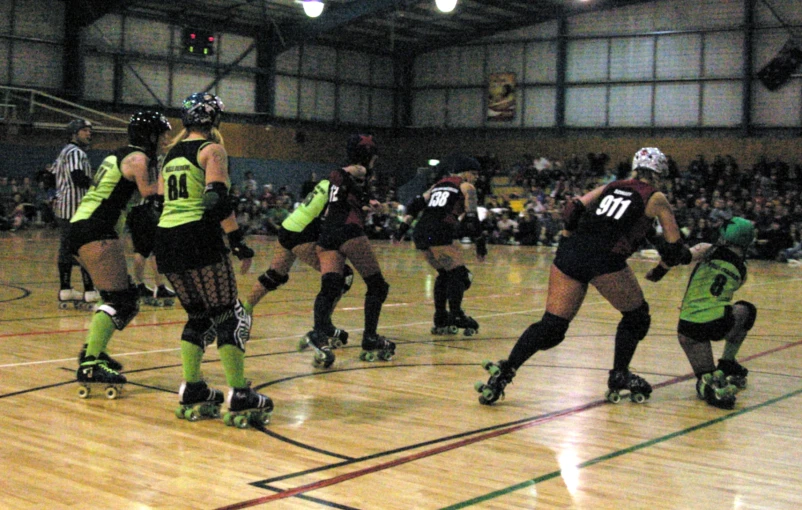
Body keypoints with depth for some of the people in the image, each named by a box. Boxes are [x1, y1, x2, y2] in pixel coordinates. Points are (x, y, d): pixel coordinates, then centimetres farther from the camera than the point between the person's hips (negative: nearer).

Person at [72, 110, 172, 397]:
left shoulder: (119, 155, 22)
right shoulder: (138, 157, -6)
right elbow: (148, 192, -21)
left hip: (79, 227, 10)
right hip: (95, 232, -10)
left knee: (125, 296, 15)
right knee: (120, 300, -12)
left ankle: (93, 351, 18)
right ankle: (90, 365, -18)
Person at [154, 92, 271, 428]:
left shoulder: (171, 153, 18)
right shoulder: (212, 149, -3)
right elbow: (217, 201, -16)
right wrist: (239, 243, -13)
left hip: (165, 241, 7)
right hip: (198, 240, -7)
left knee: (198, 316, 18)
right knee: (229, 317, 1)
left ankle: (192, 393, 16)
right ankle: (239, 398, -2)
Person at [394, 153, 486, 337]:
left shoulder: (439, 184, 27)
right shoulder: (466, 187, 8)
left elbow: (416, 204, 18)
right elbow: (471, 218, -1)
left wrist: (404, 227, 15)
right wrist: (480, 243, 3)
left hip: (420, 232, 7)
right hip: (439, 234, -7)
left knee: (445, 274, 20)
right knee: (459, 274, 1)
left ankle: (440, 321, 19)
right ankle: (456, 315, -12)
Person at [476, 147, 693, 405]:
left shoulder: (612, 186, 26)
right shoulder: (656, 198, 15)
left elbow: (573, 208, 15)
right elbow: (674, 246, 13)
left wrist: (566, 239, 22)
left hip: (571, 251, 4)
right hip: (606, 258, -4)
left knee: (551, 326, 5)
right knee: (636, 316, 21)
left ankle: (504, 372, -9)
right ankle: (619, 377, 22)